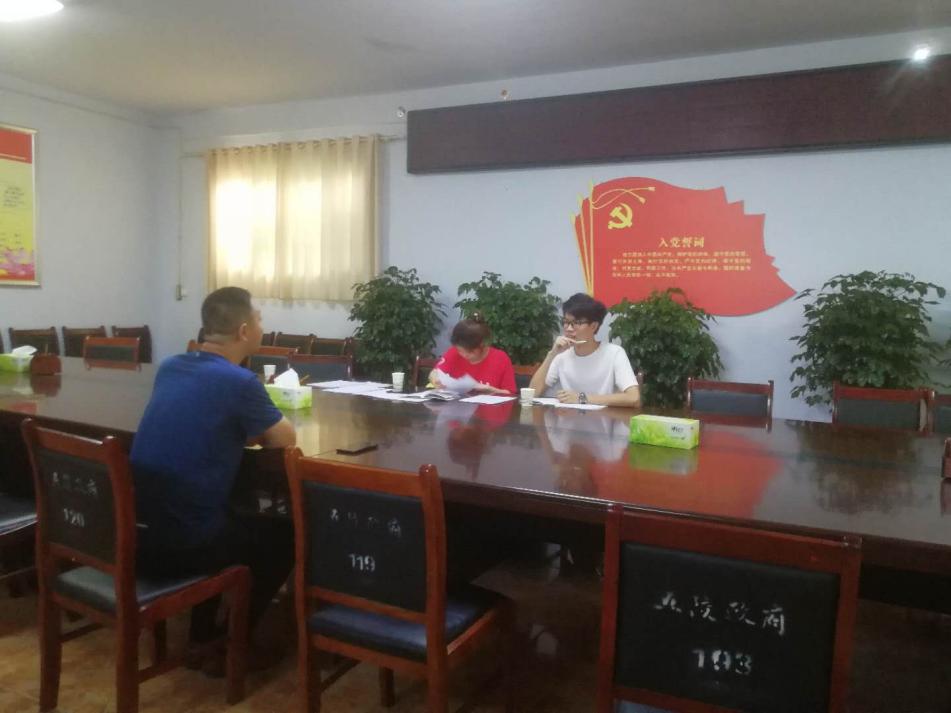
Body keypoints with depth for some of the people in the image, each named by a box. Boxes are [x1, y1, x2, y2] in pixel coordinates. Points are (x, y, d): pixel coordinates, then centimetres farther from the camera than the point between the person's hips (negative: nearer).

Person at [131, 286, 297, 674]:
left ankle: (202, 635, 36)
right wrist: (261, 423, 17)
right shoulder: (239, 381, -16)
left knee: (238, 519, 33)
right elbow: (285, 439, -3)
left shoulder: (170, 367, 7)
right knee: (285, 536, 16)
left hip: (136, 532, 8)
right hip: (178, 544, -7)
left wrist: (249, 426, 12)